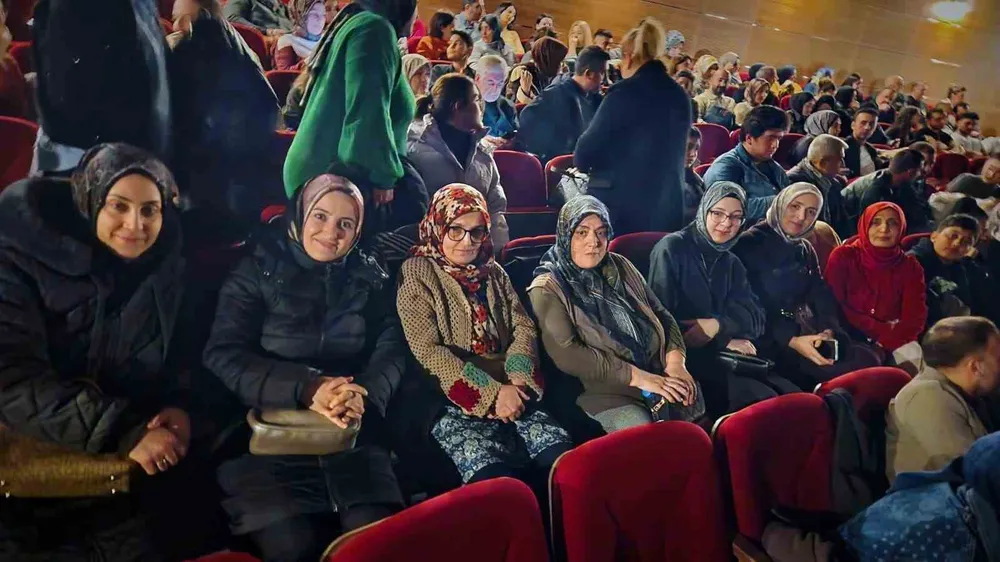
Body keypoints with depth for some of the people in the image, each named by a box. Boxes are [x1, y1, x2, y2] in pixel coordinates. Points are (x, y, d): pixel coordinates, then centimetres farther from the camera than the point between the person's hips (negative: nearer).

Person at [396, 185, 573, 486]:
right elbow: (428, 350, -10)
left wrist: (518, 382, -9)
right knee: (495, 479, -30)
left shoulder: (492, 271, 17)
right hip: (453, 401, -5)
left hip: (509, 392, 5)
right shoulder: (416, 274, -1)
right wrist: (491, 393, -15)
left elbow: (523, 328, 11)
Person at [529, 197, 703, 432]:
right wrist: (638, 377, -17)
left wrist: (675, 362, -6)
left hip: (659, 376, 5)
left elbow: (661, 314, 14)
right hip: (604, 391, -5)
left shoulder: (620, 267, 13)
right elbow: (566, 354, -15)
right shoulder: (548, 289, -4)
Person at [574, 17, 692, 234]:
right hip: (667, 209, 6)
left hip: (620, 206, -6)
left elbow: (586, 152, -8)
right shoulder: (680, 96, 7)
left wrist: (582, 159, 14)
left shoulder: (625, 92, -11)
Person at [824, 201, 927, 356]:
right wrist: (883, 330, -13)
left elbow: (914, 317, -3)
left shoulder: (910, 266, 7)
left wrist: (886, 341, -22)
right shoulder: (843, 257, 0)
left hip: (893, 346, 4)